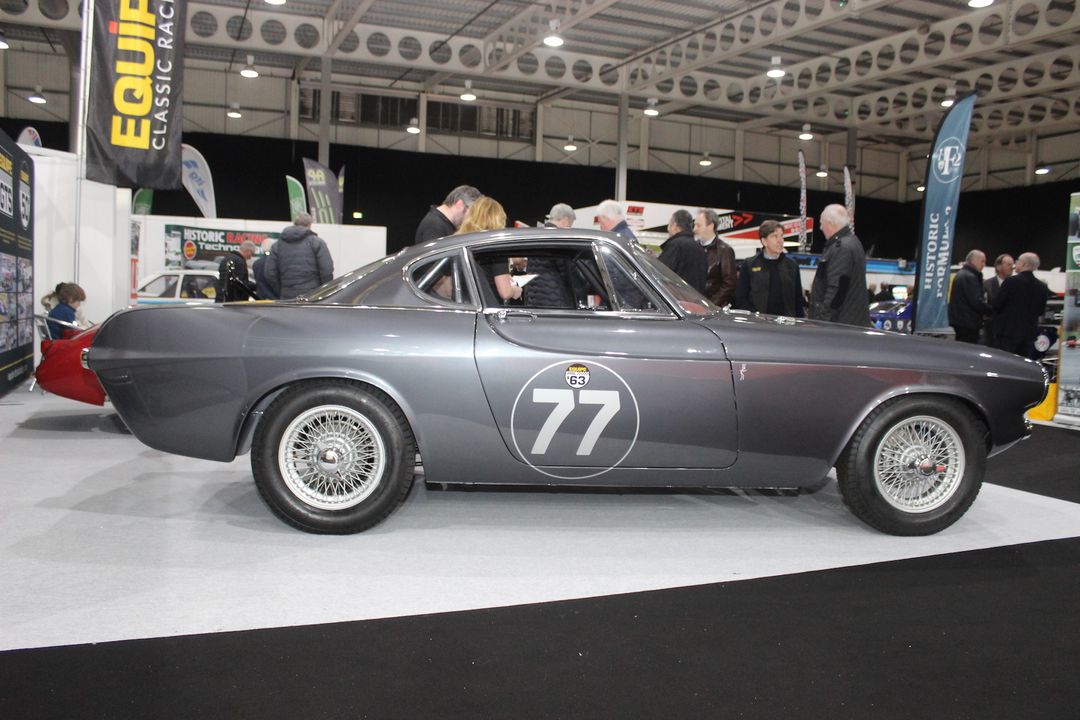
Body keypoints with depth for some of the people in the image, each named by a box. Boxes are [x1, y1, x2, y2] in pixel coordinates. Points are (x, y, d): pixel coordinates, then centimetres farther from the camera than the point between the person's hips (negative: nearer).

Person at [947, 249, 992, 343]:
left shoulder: (960, 274, 17)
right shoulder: (969, 277, -15)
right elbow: (976, 301, -19)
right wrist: (991, 311, -9)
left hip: (959, 320, 10)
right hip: (968, 322, -10)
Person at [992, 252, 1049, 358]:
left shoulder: (1011, 281, -12)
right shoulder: (1042, 287, 3)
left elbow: (997, 305, -8)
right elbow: (1041, 311, 11)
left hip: (1008, 332, -5)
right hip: (1029, 333, 5)